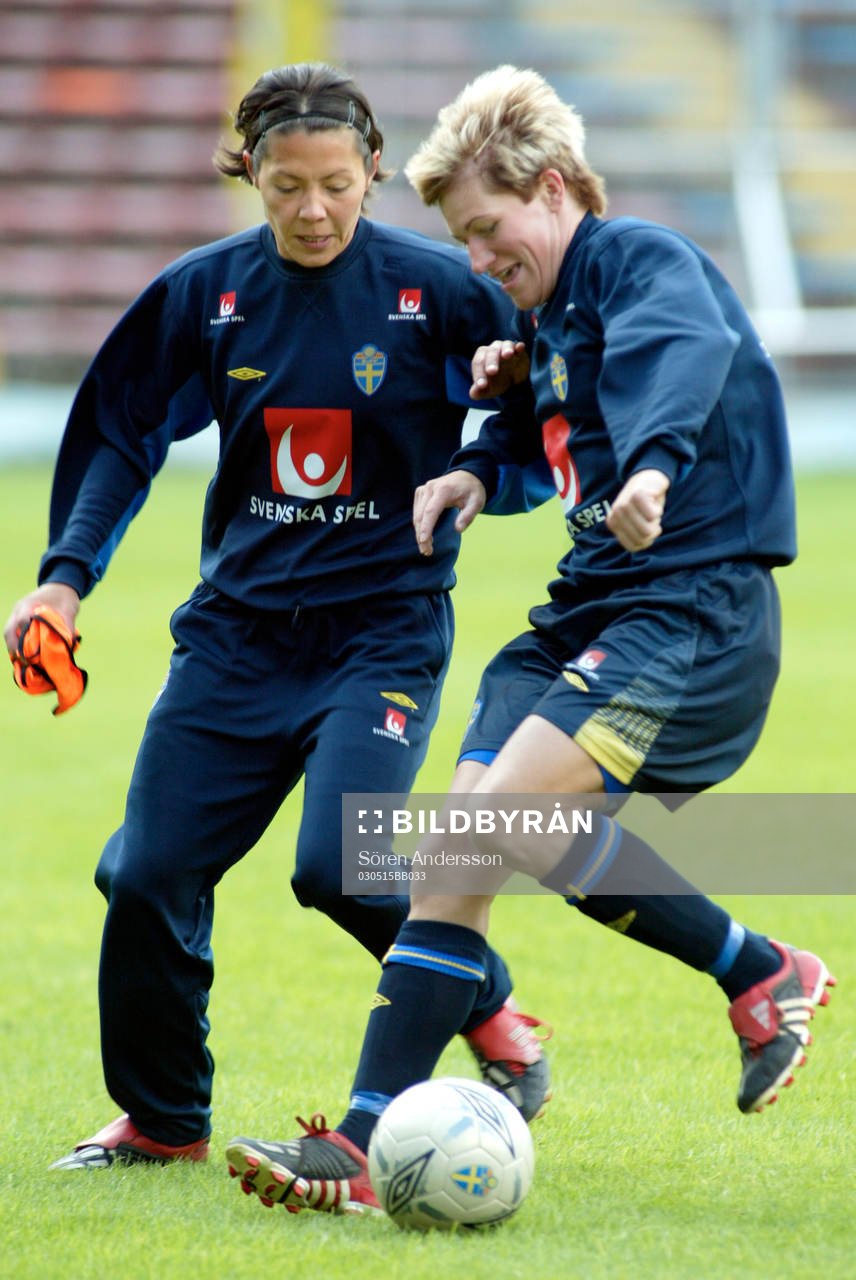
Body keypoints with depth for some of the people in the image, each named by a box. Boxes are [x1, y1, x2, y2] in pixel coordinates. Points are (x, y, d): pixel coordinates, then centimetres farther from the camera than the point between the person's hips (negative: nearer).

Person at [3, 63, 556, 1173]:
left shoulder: (436, 288, -9)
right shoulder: (206, 291, 0)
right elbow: (124, 432, 11)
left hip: (385, 623, -4)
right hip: (241, 624, 4)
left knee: (339, 865, -22)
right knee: (147, 873, -1)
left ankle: (489, 1010, 8)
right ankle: (162, 1120, 20)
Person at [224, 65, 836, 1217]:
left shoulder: (643, 259, -9)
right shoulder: (546, 312, 19)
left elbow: (687, 351, -32)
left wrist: (655, 466, -53)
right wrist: (479, 465, 15)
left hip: (697, 609, -9)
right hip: (591, 606, 9)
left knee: (513, 810, -26)